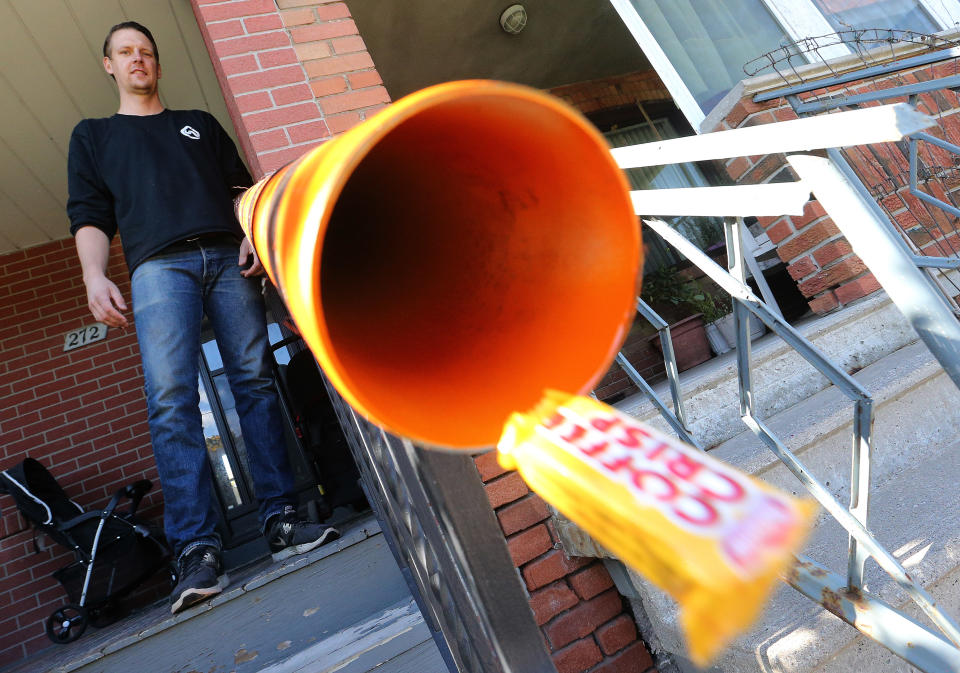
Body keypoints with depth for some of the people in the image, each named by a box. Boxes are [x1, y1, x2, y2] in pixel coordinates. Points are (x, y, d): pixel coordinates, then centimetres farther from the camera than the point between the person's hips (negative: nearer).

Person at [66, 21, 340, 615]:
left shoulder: (200, 123, 30)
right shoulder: (92, 135, 27)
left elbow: (243, 186, 19)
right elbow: (89, 216, 14)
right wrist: (95, 277, -4)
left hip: (228, 258, 2)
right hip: (158, 265, -1)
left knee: (256, 383, -9)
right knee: (171, 400, -18)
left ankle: (282, 521, -7)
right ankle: (198, 551, -21)